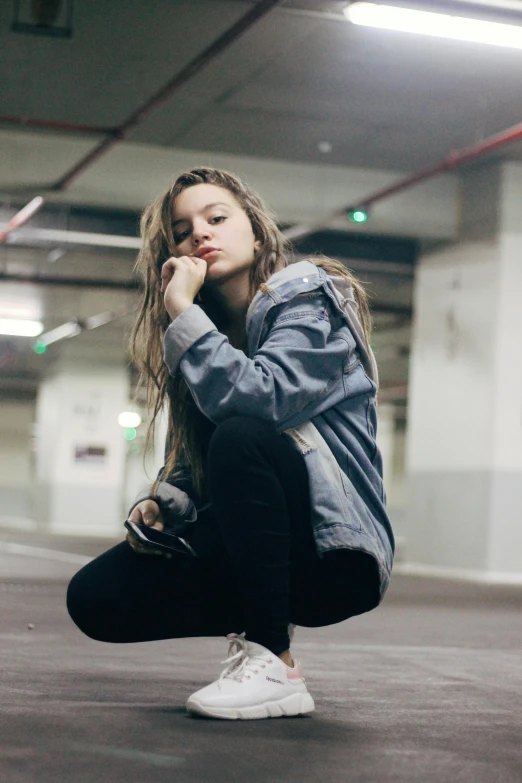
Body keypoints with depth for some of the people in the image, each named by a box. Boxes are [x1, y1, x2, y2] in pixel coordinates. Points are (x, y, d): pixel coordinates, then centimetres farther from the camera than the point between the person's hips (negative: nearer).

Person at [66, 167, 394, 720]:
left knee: (242, 437, -34)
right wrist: (161, 503, -6)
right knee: (94, 597, -10)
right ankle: (263, 623, 8)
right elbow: (192, 463, 15)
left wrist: (183, 312, -19)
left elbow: (259, 399, -27)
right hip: (244, 549, 7)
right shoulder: (212, 330, 15)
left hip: (333, 548, -7)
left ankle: (274, 666, -25)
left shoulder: (311, 299, -7)